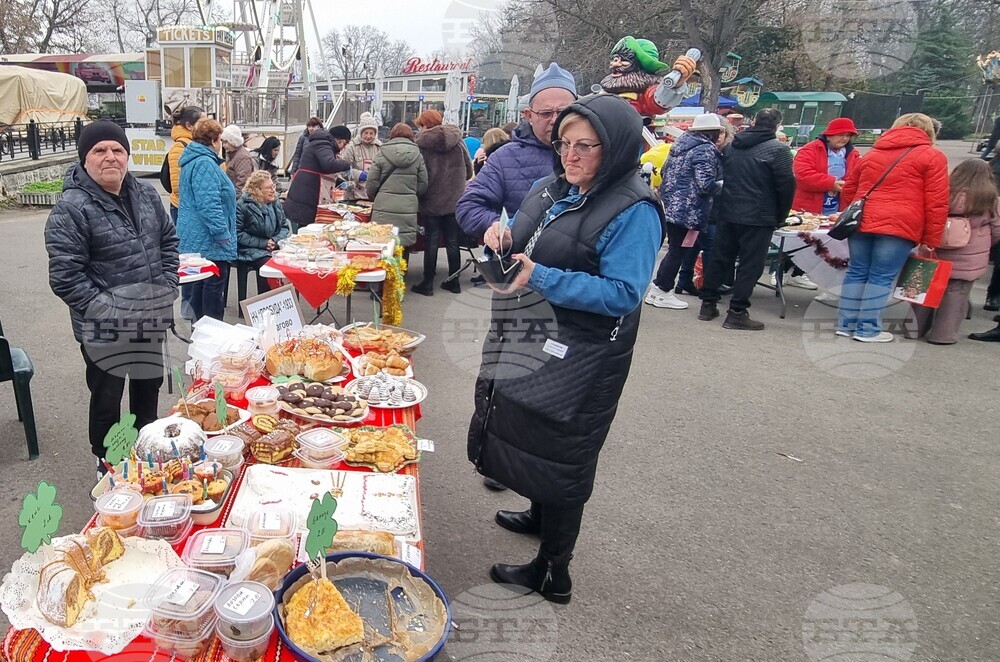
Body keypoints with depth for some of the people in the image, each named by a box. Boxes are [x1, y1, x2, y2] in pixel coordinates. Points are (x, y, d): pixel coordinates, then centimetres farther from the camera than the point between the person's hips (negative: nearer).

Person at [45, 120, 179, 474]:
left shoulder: (146, 195, 4)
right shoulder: (71, 209, -16)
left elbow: (169, 240, 15)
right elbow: (64, 276, -18)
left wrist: (168, 286, 4)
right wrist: (103, 309, -19)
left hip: (150, 320, 6)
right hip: (104, 330, -6)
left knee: (149, 387, 22)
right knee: (107, 399, 9)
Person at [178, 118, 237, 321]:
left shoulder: (194, 160, 18)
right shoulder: (204, 164, -18)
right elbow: (209, 205, -25)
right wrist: (224, 234, -21)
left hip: (198, 241, 11)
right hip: (210, 242, -11)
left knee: (201, 285, 17)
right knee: (214, 289, -5)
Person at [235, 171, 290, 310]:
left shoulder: (275, 203, 12)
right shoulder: (242, 206, -8)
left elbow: (285, 227, 15)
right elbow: (238, 234, -12)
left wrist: (276, 240, -7)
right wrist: (263, 244, -16)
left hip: (274, 247, 5)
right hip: (250, 251, -5)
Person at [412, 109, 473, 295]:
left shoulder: (422, 143, -9)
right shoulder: (457, 141, 2)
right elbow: (468, 170, 4)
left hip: (432, 200, -3)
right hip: (454, 199, 3)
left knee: (431, 241, 4)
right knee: (452, 241, 11)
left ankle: (427, 283, 9)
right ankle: (454, 281, 18)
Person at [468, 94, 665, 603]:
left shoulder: (634, 210, -18)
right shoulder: (553, 189, 7)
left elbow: (622, 294, -26)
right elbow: (525, 253, 18)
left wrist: (542, 279, -30)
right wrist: (502, 238, -5)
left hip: (576, 363, -8)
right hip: (526, 343, 8)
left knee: (557, 456, 4)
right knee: (526, 435, 24)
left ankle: (553, 572, 23)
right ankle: (539, 517, 50)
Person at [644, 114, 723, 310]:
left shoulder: (681, 144, 13)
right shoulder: (706, 150, -13)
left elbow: (665, 172, 20)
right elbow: (705, 184, -21)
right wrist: (722, 184, -3)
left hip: (670, 205, 9)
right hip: (687, 210, -9)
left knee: (676, 250, 17)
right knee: (678, 251, 1)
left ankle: (658, 288, 22)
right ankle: (662, 293, 8)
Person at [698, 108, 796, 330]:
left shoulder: (732, 146, 10)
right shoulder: (778, 149, -9)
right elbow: (786, 185, -10)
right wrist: (780, 216, 0)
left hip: (727, 213, 6)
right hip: (758, 218, -6)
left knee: (719, 259, 12)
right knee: (750, 265, 0)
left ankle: (708, 305, 17)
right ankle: (737, 312, 0)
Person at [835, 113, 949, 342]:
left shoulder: (872, 154, 20)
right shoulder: (932, 157, 4)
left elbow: (848, 189, 24)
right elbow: (936, 204, -2)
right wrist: (930, 240, 1)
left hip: (862, 222, 5)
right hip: (898, 227, -5)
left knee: (856, 273, 11)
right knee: (881, 278, 0)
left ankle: (845, 324, 13)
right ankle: (868, 329, 3)